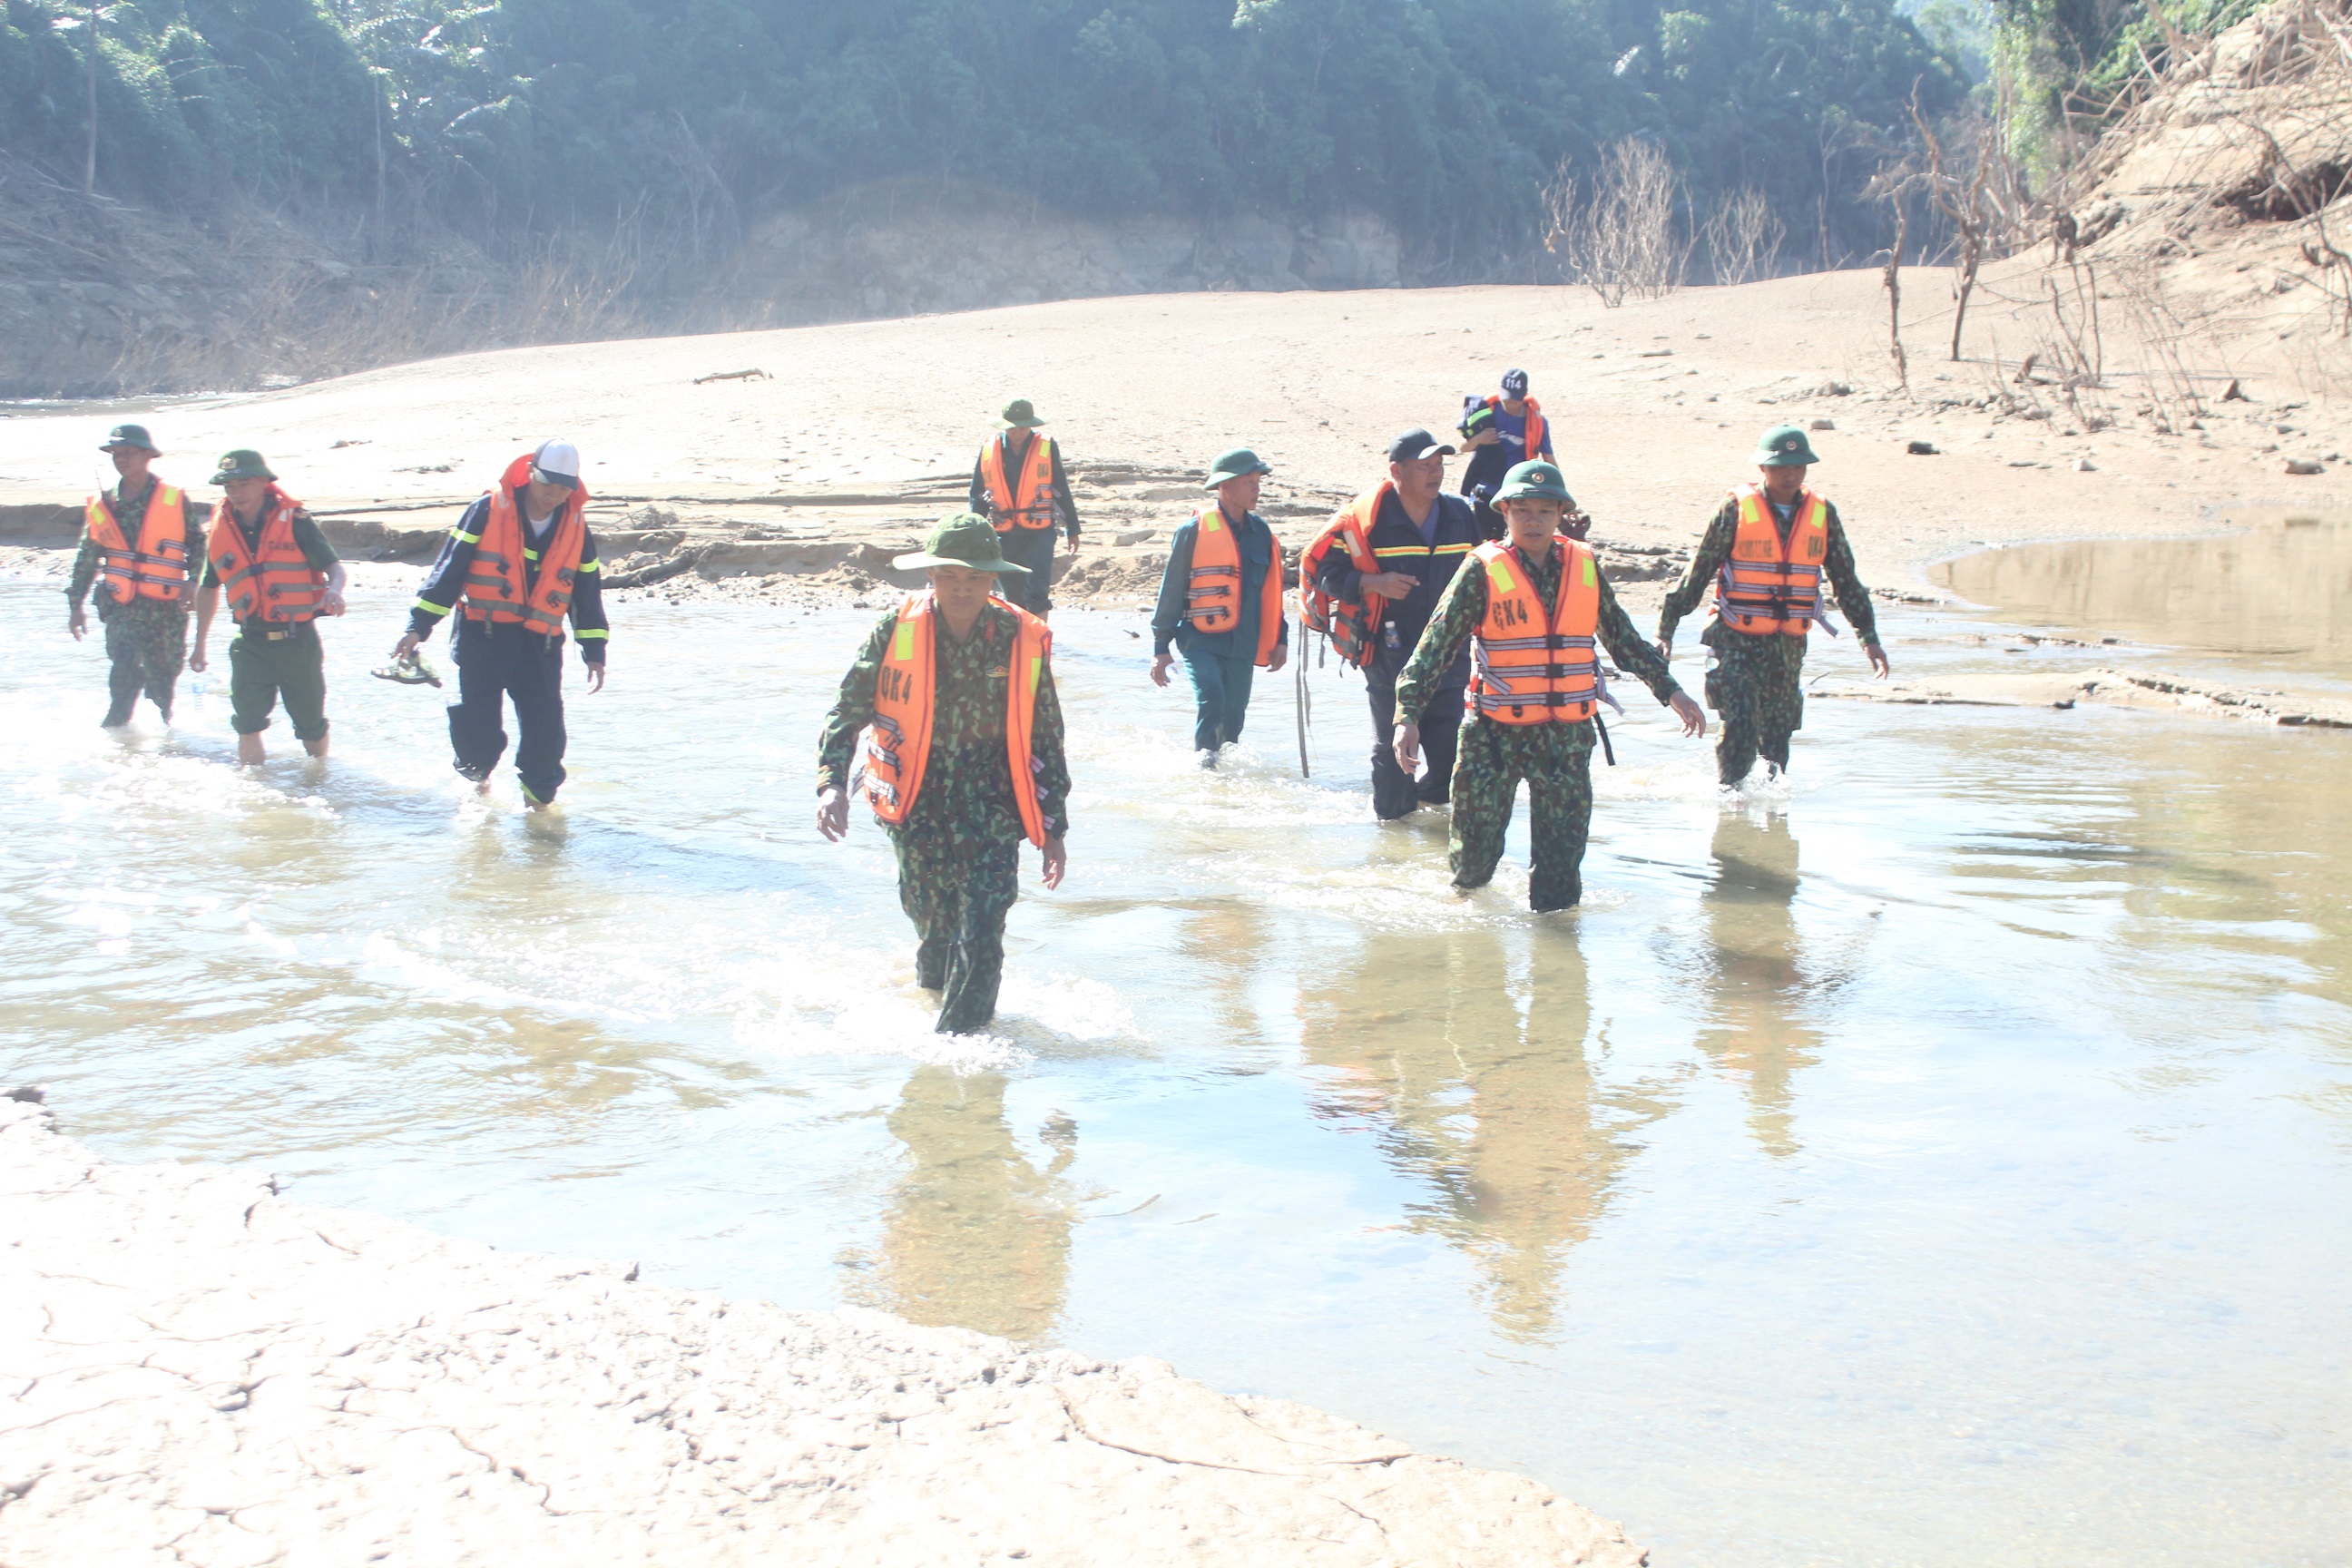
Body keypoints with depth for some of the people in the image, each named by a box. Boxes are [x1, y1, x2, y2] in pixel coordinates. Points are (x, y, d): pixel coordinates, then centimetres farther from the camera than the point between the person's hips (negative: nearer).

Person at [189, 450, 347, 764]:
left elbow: (333, 565, -8)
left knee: (311, 726, 9)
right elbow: (209, 588, 18)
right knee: (248, 723, -10)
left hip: (299, 640, -2)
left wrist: (334, 590, -32)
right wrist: (200, 644, 21)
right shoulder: (220, 529, 5)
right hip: (251, 642, 2)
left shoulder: (293, 520, -6)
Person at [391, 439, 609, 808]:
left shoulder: (576, 529, 6)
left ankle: (538, 799, 20)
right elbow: (448, 570, -2)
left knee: (546, 734, -3)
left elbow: (588, 595, 15)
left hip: (540, 647, 2)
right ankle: (477, 777, 27)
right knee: (476, 732, -6)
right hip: (483, 639, -2)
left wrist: (594, 653, 11)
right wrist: (418, 627, -5)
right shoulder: (488, 511, -3)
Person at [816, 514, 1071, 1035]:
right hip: (918, 805, 1)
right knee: (935, 928, 11)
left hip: (992, 809, -1)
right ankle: (933, 993, 42)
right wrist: (831, 783, -18)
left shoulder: (1024, 642, -4)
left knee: (981, 936, -12)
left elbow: (1046, 741, 5)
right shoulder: (897, 631, -6)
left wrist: (1053, 830, 5)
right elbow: (847, 712, -2)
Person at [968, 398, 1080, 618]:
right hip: (1004, 533, 3)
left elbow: (1062, 490, 5)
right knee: (1013, 596, 9)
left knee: (1036, 593, -12)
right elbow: (978, 496, 11)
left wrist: (1073, 530, 7)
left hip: (1039, 532, -3)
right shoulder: (989, 450, 3)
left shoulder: (1047, 447, -2)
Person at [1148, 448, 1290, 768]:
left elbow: (1271, 589, 21)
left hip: (1242, 645, 5)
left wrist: (1280, 638, 16)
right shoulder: (1195, 531, -6)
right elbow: (1171, 590, -2)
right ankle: (1203, 762, -18)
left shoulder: (1260, 532, 11)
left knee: (1233, 717, 7)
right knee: (1210, 701, -25)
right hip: (1200, 641, -5)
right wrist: (1161, 646, -2)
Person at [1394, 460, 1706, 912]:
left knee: (1562, 849, 3)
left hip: (1567, 735, 3)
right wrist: (1408, 713, -18)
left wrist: (1668, 689, 18)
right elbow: (1438, 642, -9)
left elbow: (1621, 637, 17)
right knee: (1477, 845, 5)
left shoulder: (1584, 566, 5)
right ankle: (1465, 886, 36)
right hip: (1495, 733, -3)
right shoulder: (1484, 570, -6)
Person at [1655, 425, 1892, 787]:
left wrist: (1868, 636, 9)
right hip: (1735, 644, -4)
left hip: (1789, 648, 4)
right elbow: (1697, 574, -1)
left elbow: (1846, 581, 13)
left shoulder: (1823, 513, 5)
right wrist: (1666, 629, -3)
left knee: (1778, 735, 8)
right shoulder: (1736, 509, -6)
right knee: (1741, 728, -16)